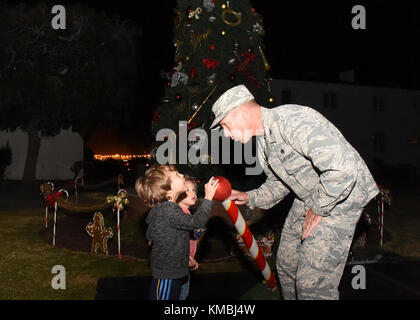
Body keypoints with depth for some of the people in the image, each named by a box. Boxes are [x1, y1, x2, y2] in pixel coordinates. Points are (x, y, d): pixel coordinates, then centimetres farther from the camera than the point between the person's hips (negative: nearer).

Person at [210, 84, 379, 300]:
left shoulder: (293, 121, -28)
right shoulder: (262, 140, 4)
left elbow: (343, 169, -35)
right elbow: (278, 183, 17)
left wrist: (318, 209, -22)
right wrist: (250, 198, 0)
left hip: (339, 198, -9)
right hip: (307, 199, 9)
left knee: (313, 284, -11)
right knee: (286, 264, 16)